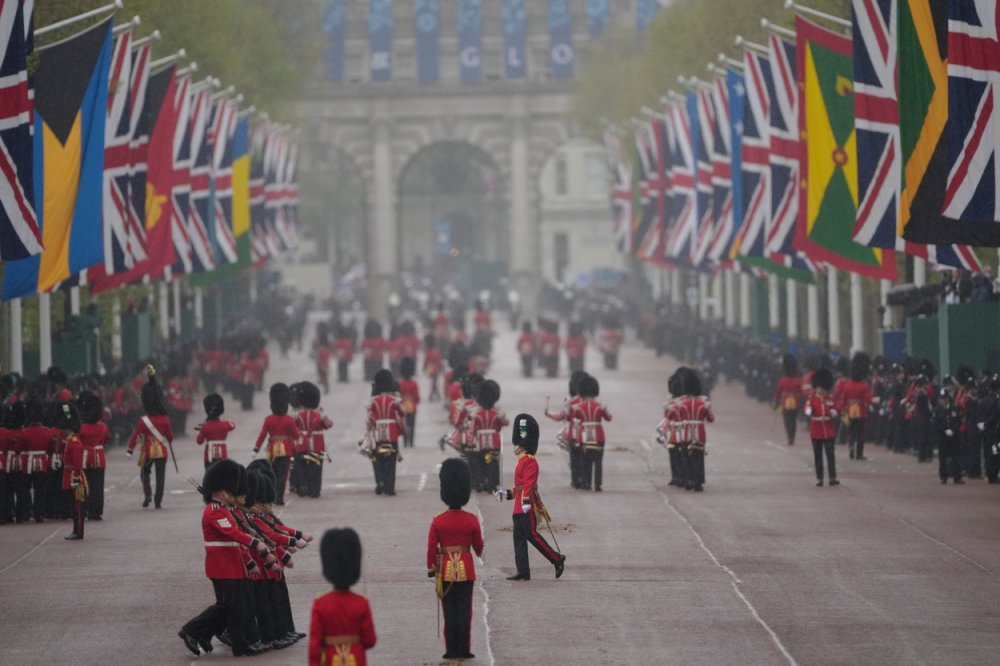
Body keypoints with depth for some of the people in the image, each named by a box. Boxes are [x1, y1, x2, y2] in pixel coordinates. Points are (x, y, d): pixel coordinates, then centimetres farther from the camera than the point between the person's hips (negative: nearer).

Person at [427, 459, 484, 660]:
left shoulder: (438, 521, -8)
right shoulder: (472, 520, -7)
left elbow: (431, 549, -5)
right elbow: (479, 546, 4)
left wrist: (431, 570, 7)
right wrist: (479, 553, 27)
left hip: (446, 570, 0)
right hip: (466, 570, 0)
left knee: (449, 611, 6)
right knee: (464, 611, 5)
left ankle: (451, 650, 7)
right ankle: (464, 650, 5)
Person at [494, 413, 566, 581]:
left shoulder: (530, 462, -11)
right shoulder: (522, 462, 19)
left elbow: (529, 483, -22)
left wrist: (526, 502, -30)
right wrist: (506, 493, 23)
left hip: (527, 508, -10)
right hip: (519, 508, 10)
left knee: (531, 534, -10)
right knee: (519, 538, 6)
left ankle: (557, 559, -1)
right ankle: (523, 571, 6)